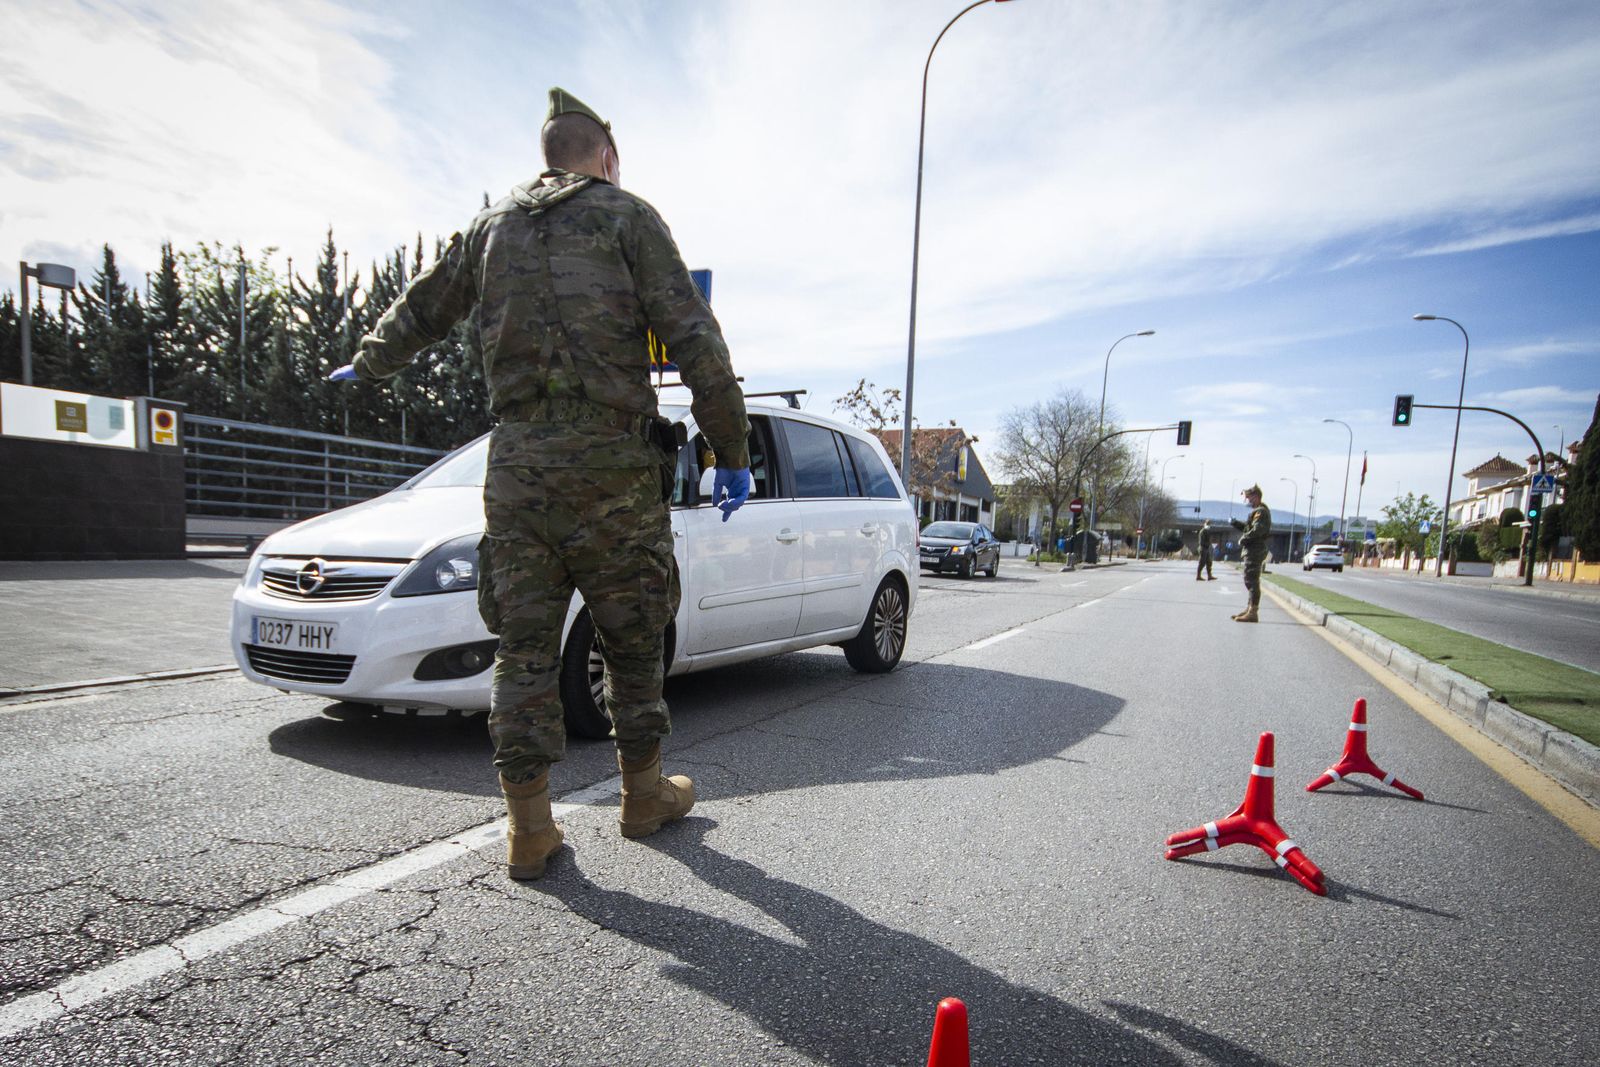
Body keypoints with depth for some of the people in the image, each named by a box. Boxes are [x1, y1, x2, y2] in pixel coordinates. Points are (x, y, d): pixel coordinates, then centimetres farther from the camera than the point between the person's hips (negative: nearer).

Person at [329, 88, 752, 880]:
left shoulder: (492, 228, 19)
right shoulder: (627, 217, 6)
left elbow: (420, 310, 31)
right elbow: (694, 339, -5)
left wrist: (367, 366, 50)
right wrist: (732, 452, -3)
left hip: (517, 462, 4)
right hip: (611, 461, -3)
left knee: (523, 648, 7)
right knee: (632, 639, 9)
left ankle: (529, 830, 12)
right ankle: (645, 794, 24)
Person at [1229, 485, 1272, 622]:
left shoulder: (1260, 511, -13)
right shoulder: (1258, 511, 20)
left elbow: (1257, 530, -25)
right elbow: (1250, 527, 20)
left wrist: (1243, 539, -15)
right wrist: (1238, 524, 5)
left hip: (1255, 550, -11)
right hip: (1253, 550, 11)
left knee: (1252, 581, -10)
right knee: (1250, 580, 17)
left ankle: (1252, 613, -9)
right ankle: (1250, 609, 26)